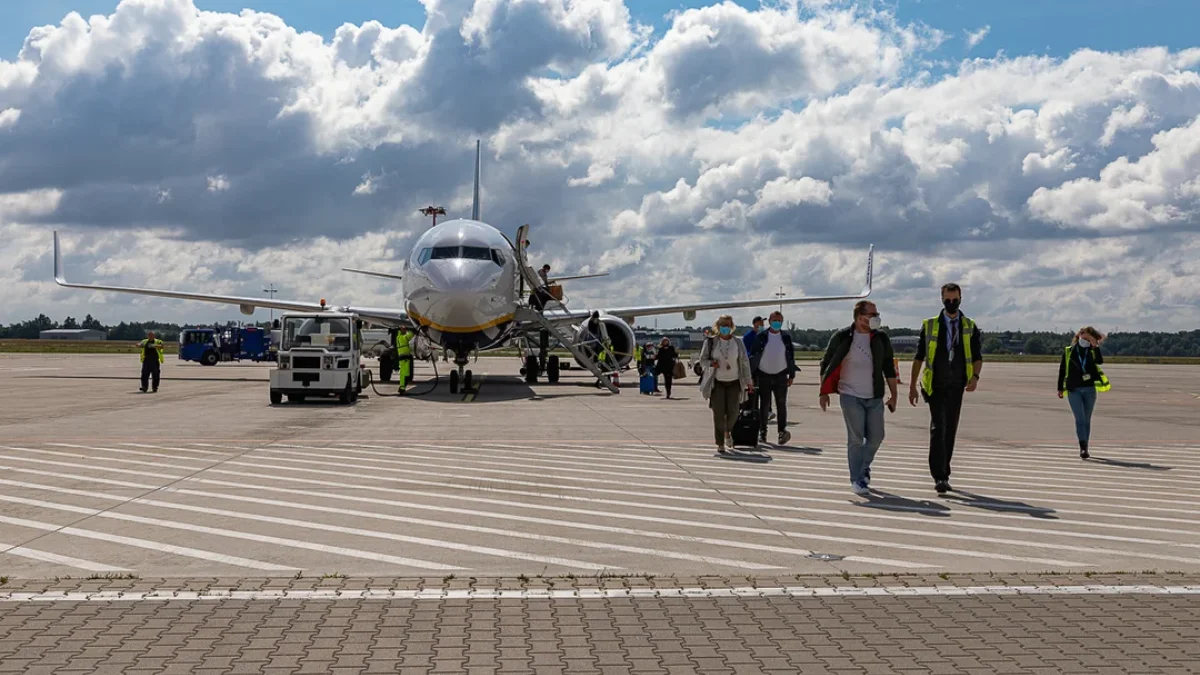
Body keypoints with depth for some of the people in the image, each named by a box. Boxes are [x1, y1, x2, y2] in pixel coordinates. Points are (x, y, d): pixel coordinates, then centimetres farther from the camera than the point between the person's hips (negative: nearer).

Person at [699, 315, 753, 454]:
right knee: (718, 414, -5)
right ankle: (720, 444, 4)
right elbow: (702, 359, 6)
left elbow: (745, 362, 7)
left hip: (734, 382, 1)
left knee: (733, 412, -2)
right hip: (717, 382, -1)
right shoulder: (710, 342, 0)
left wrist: (748, 381, 4)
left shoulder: (737, 343, 3)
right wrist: (711, 363, -16)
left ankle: (728, 432, 31)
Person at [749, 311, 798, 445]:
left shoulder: (786, 338, 6)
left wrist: (792, 375, 6)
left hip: (780, 376, 1)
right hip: (764, 376, -1)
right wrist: (752, 376, -4)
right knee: (764, 405, 4)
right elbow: (753, 356, 0)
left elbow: (791, 357, 10)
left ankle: (782, 431, -9)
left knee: (781, 404, -7)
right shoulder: (761, 337, 0)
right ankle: (762, 432, 11)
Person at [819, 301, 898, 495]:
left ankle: (864, 466, 33)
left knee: (876, 437, 6)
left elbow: (889, 368, 11)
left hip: (874, 397, 4)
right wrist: (823, 392, -1)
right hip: (850, 396, -4)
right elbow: (827, 364, 2)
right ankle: (857, 480, 4)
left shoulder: (881, 338, 5)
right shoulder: (842, 338, -5)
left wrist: (893, 395, 8)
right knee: (856, 439, -6)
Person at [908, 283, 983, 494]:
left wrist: (975, 376, -11)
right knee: (938, 428, -12)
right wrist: (913, 385, 1)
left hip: (957, 387, 2)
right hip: (935, 385, -2)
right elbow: (919, 356, 5)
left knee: (950, 431, 8)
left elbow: (977, 356, 9)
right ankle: (939, 477, -15)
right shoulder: (930, 325, 3)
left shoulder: (970, 327, 8)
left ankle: (944, 474, 19)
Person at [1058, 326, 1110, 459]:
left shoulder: (1093, 351, 6)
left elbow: (1100, 361, -15)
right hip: (1074, 390, -2)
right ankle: (1083, 448, -20)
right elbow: (1062, 370, 7)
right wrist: (1060, 388, 5)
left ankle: (1084, 449, 17)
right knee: (1080, 419, -12)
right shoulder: (1068, 351, 4)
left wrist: (1095, 346, -18)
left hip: (1089, 389, 2)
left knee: (1086, 420, 9)